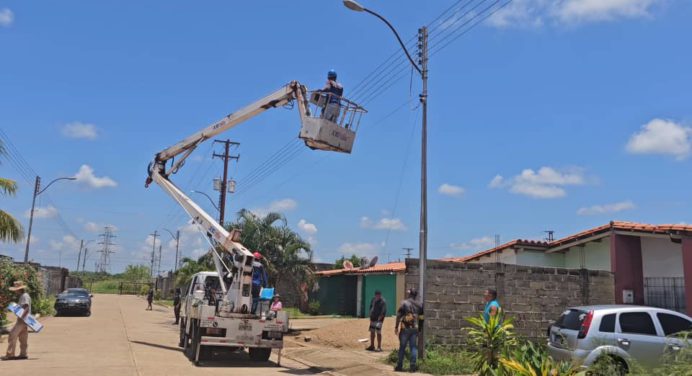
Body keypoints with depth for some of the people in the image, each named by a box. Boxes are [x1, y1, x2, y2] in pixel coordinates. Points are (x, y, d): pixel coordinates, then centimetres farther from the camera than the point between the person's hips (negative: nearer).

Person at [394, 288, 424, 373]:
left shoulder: (404, 303, -5)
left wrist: (396, 327, -2)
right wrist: (419, 327, 21)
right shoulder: (419, 305, 7)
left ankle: (399, 366, 10)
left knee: (402, 347, 5)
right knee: (414, 347, 6)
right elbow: (421, 318, 11)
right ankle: (413, 366, 1)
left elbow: (399, 316, -8)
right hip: (415, 329, 3)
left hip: (405, 328, -3)